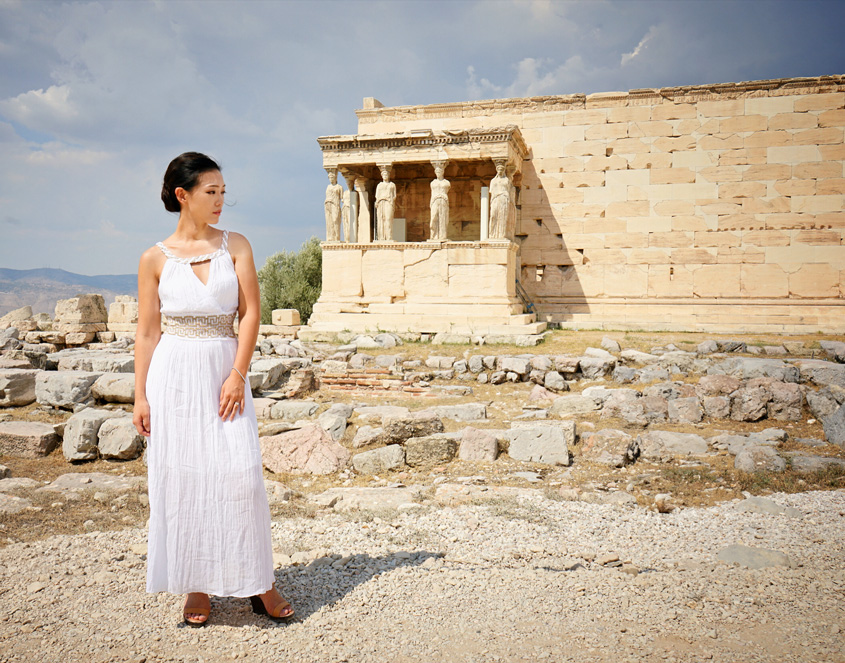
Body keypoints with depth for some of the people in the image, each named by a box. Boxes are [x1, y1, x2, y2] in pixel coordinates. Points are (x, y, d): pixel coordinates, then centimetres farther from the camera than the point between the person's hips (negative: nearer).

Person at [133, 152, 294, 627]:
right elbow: (148, 330, 4)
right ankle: (198, 586, 19)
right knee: (182, 476, 4)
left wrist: (237, 375, -10)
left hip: (225, 369, 0)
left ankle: (257, 582, 12)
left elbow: (251, 314, -1)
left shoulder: (236, 246, 3)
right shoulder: (155, 259, 2)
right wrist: (141, 395, 2)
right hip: (175, 373, 0)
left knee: (241, 473, -4)